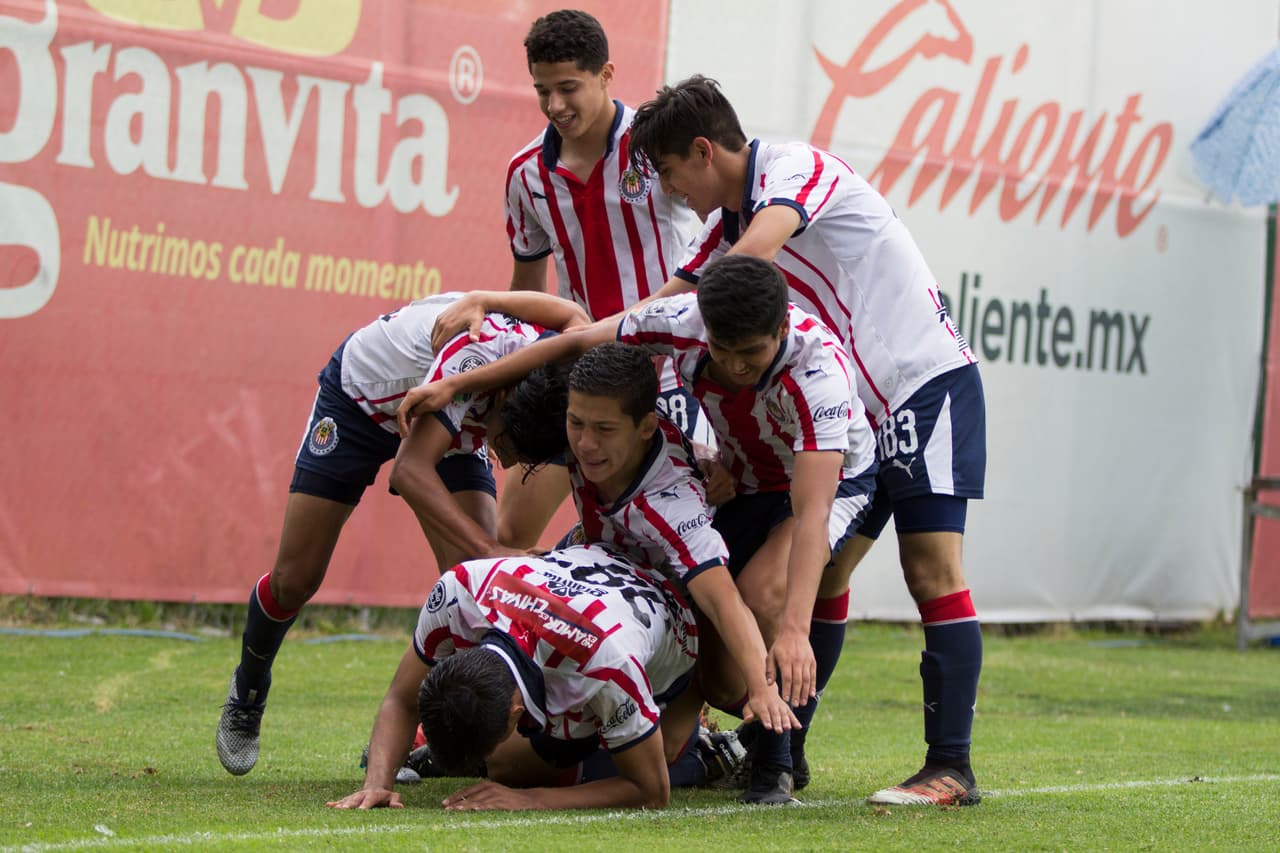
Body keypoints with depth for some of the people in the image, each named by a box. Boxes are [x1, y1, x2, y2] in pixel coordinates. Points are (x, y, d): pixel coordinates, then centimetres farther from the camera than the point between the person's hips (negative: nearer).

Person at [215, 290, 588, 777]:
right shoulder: (477, 351, -46)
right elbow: (412, 469, -49)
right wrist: (492, 550, -59)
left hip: (453, 419, 4)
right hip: (359, 394, -4)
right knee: (294, 581, 0)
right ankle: (247, 694, 31)